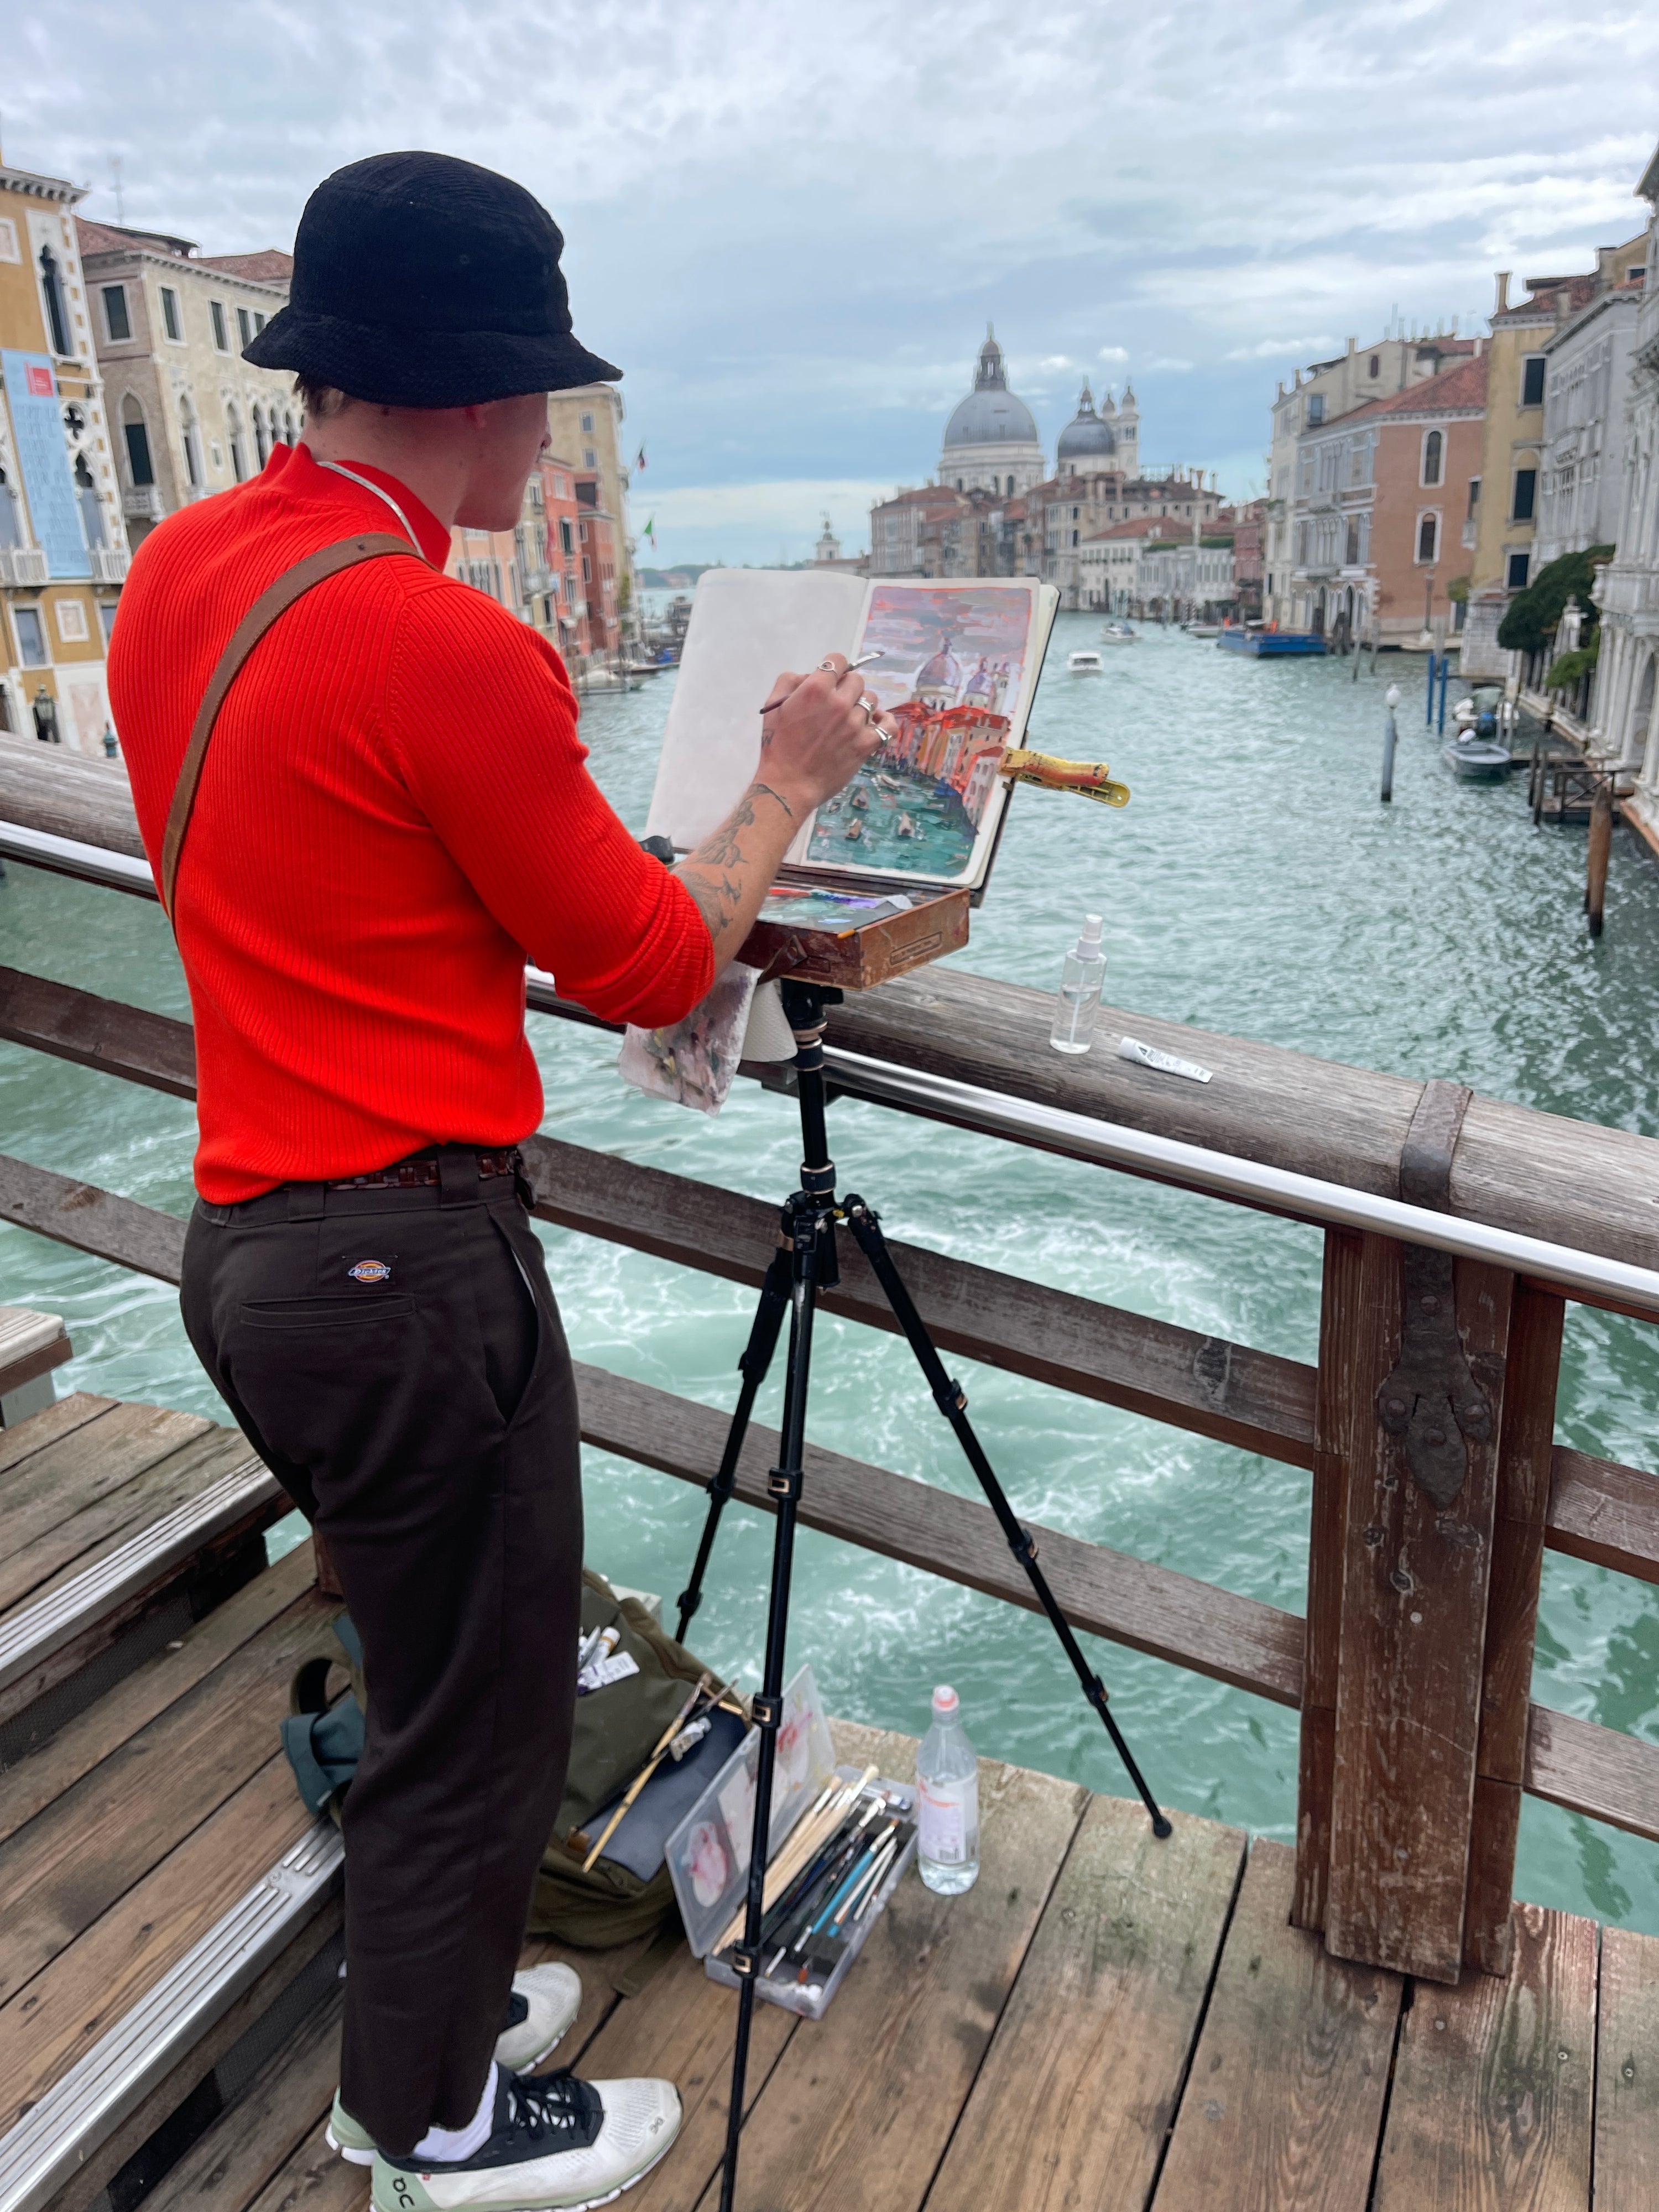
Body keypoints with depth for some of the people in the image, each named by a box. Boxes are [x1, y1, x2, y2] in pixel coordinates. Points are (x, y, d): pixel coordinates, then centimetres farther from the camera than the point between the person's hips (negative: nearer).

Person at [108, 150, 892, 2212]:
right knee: (479, 1713, 11)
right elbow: (654, 968, -10)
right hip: (406, 1258, -9)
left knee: (436, 1667, 25)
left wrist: (530, 936, 17)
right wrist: (787, 784, 3)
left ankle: (423, 1998, 45)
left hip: (252, 1238, 9)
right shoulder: (443, 643, -20)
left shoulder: (180, 570, 7)